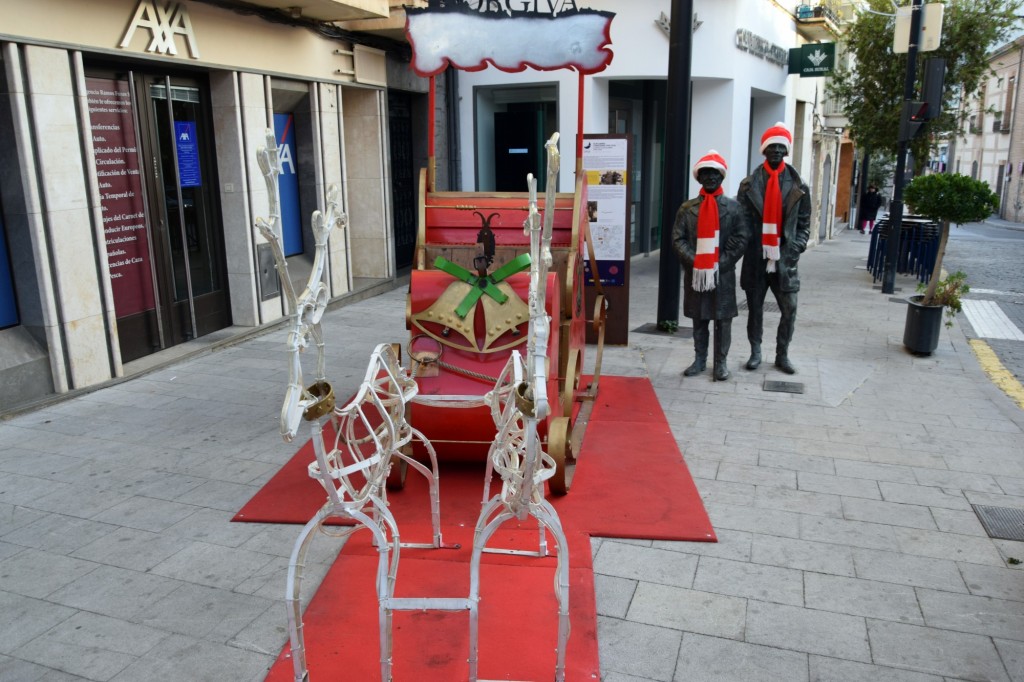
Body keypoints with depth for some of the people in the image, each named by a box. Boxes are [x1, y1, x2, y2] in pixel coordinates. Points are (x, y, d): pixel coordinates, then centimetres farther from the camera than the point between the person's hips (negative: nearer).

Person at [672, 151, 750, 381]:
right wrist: (694, 261, -13)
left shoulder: (733, 207, 1)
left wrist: (719, 263, -11)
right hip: (694, 273, 1)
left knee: (723, 319, 4)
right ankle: (700, 359, 22)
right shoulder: (687, 208, 4)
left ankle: (720, 362, 14)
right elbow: (678, 239, 0)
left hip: (723, 273, -1)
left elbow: (741, 239, -3)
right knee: (698, 319, 10)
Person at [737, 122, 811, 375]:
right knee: (755, 308, 9)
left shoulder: (798, 186, 5)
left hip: (784, 259, 1)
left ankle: (782, 355, 18)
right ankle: (755, 353, 23)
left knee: (790, 310, 2)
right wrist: (746, 246, -8)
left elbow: (804, 223, 7)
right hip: (756, 258, -1)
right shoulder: (749, 184, 2)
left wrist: (795, 248, -4)